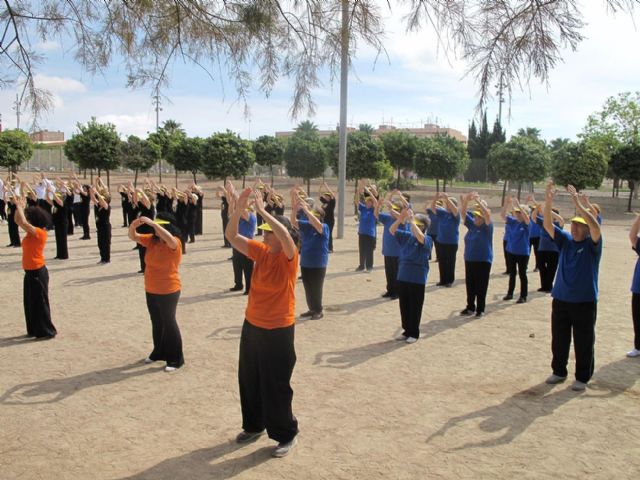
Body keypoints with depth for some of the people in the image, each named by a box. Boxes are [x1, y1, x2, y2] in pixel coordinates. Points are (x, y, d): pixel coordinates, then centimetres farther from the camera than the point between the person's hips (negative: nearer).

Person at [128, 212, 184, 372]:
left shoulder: (174, 243, -18)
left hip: (168, 291, -7)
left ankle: (176, 358, 12)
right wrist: (134, 225, -20)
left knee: (169, 323, 1)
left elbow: (168, 237, -41)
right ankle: (159, 352, 36)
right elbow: (133, 237, 2)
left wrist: (151, 222, -42)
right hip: (151, 290, 7)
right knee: (156, 323, 19)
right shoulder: (151, 240, 2)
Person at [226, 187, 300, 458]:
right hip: (252, 326, 7)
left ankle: (287, 434, 22)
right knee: (249, 380, 18)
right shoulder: (260, 251, 1)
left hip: (278, 330, -6)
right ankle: (254, 425, 38)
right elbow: (231, 236, -6)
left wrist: (262, 210, -34)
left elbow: (285, 236, -38)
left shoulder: (289, 256, -16)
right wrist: (238, 209, -21)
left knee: (276, 385, 3)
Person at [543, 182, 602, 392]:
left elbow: (595, 227, -26)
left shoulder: (592, 244, -6)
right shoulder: (566, 240, 5)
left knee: (583, 341, 5)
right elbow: (548, 225, -5)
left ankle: (582, 377, 19)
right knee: (558, 339, 13)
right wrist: (548, 201, -20)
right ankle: (559, 371, 29)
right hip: (560, 299, 4)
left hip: (585, 301, -4)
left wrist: (578, 203, -31)